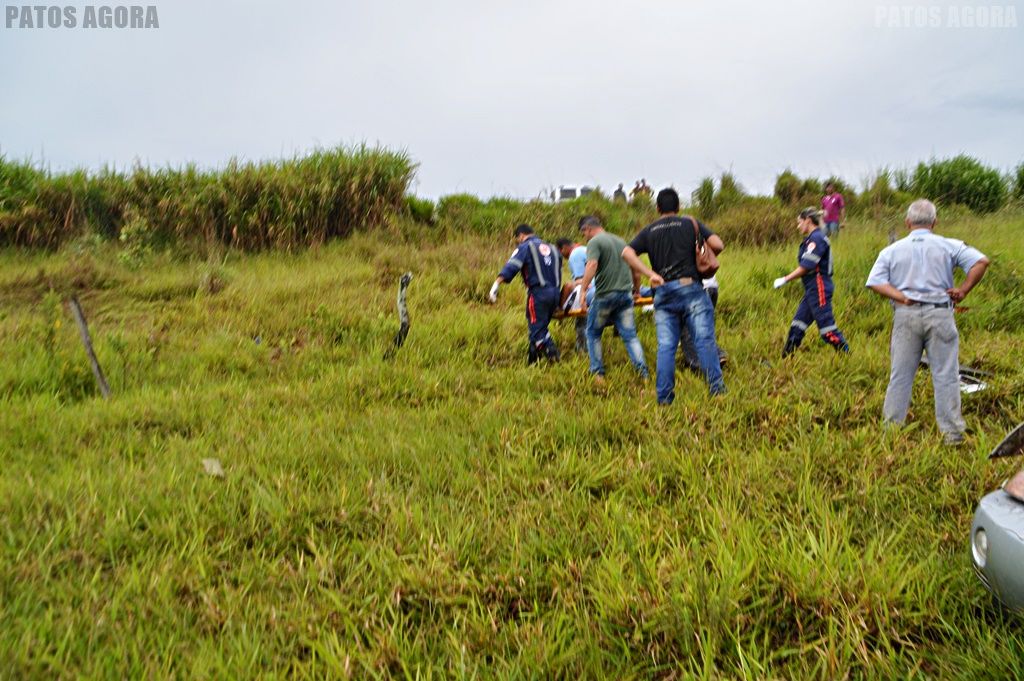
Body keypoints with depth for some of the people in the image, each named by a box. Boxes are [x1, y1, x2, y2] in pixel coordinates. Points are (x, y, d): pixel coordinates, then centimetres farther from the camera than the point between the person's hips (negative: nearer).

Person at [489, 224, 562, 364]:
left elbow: (511, 267, -13)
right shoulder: (552, 248, 22)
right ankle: (532, 359, 20)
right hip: (555, 293, 7)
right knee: (540, 327, 16)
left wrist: (496, 285, -22)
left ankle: (552, 352, -21)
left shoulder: (525, 247, 1)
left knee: (536, 328, -3)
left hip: (538, 292, -7)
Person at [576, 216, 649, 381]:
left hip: (605, 295, -6)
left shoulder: (594, 242, -5)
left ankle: (598, 373, 12)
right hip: (625, 294, 6)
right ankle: (643, 372, -2)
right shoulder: (620, 241, 19)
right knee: (630, 335, 7)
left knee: (593, 334, 12)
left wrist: (583, 291, -27)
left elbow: (592, 265, -23)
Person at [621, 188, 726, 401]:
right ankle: (716, 387, -10)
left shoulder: (649, 231, 14)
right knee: (704, 339, -4)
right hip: (689, 287, -2)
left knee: (666, 346, 1)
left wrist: (651, 274, -5)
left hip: (662, 293, 2)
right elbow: (718, 245, -2)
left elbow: (627, 253, -1)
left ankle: (664, 396, -1)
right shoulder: (690, 224, 9)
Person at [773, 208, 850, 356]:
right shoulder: (812, 239, 16)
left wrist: (785, 279, -12)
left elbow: (806, 267, -20)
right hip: (812, 289, 10)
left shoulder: (816, 238, -15)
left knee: (827, 329, -6)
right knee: (797, 325, 11)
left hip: (819, 289, -10)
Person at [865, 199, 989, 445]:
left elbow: (875, 282, -5)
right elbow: (981, 261, -8)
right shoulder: (949, 246, 2)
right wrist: (963, 290, -4)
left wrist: (902, 297, -7)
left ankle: (892, 425, 14)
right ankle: (951, 431, 8)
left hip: (906, 314, 1)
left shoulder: (892, 250, 5)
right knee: (945, 374, 4)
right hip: (940, 314, -1)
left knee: (900, 374, 8)